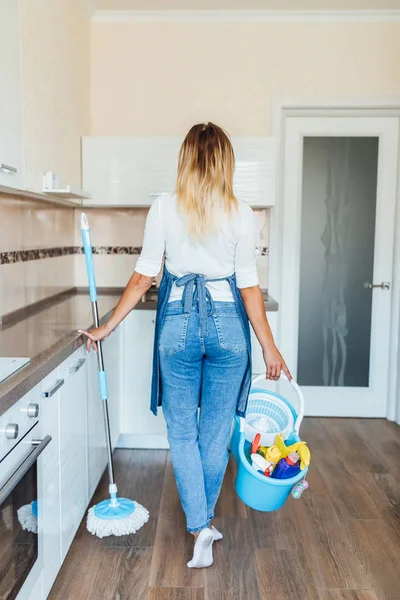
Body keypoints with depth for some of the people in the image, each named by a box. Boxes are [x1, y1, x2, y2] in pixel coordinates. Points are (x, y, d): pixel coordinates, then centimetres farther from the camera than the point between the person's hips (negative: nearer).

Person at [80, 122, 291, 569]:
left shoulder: (164, 208, -4)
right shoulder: (240, 213, -4)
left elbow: (144, 276, -2)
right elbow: (248, 285, -4)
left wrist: (107, 327, 9)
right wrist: (269, 347, 3)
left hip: (178, 321, -1)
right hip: (227, 322, 1)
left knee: (182, 432, 13)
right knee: (216, 431, 15)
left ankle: (198, 528, 7)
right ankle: (204, 519, 31)